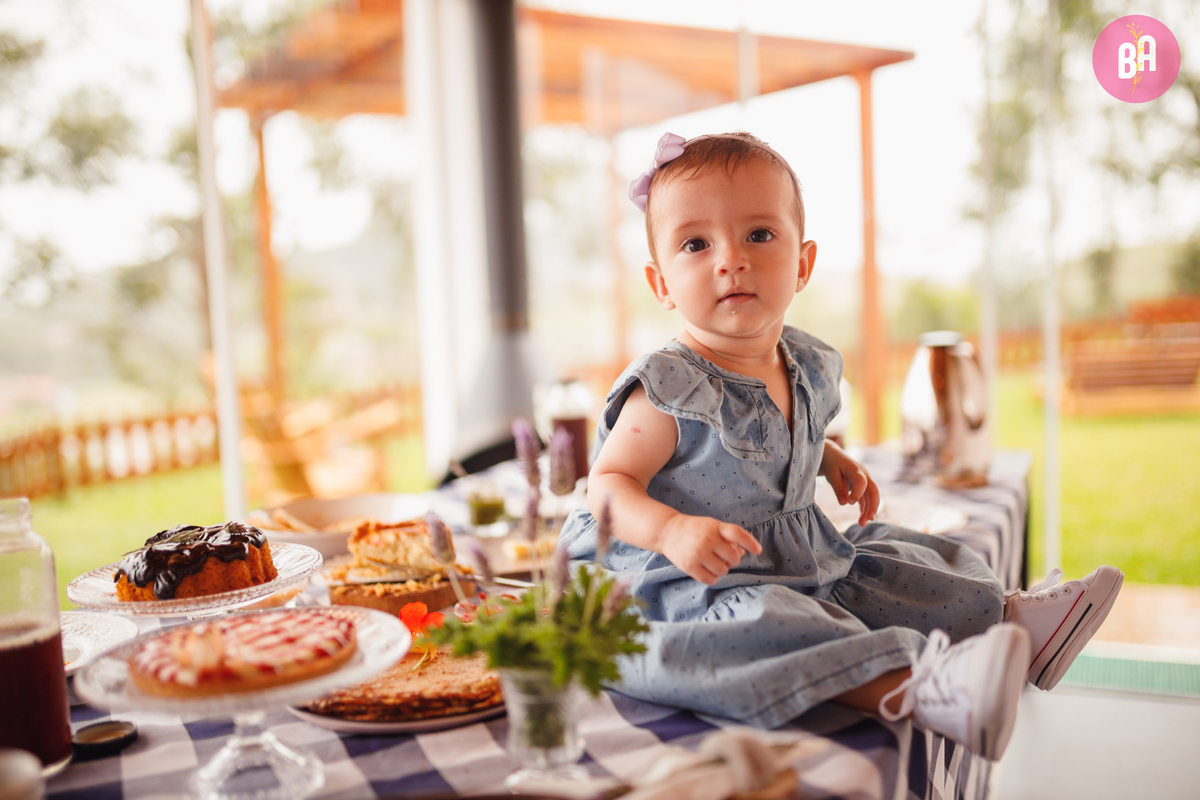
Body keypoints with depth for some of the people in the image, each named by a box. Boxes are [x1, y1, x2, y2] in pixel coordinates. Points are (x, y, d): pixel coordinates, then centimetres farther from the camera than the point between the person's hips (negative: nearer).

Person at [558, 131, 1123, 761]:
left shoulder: (809, 367, 4)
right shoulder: (669, 390, -22)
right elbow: (610, 482, -19)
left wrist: (830, 460, 10)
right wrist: (673, 530, -36)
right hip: (698, 583, -9)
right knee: (760, 622, -35)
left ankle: (1012, 620, 19)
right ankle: (916, 688, -47)